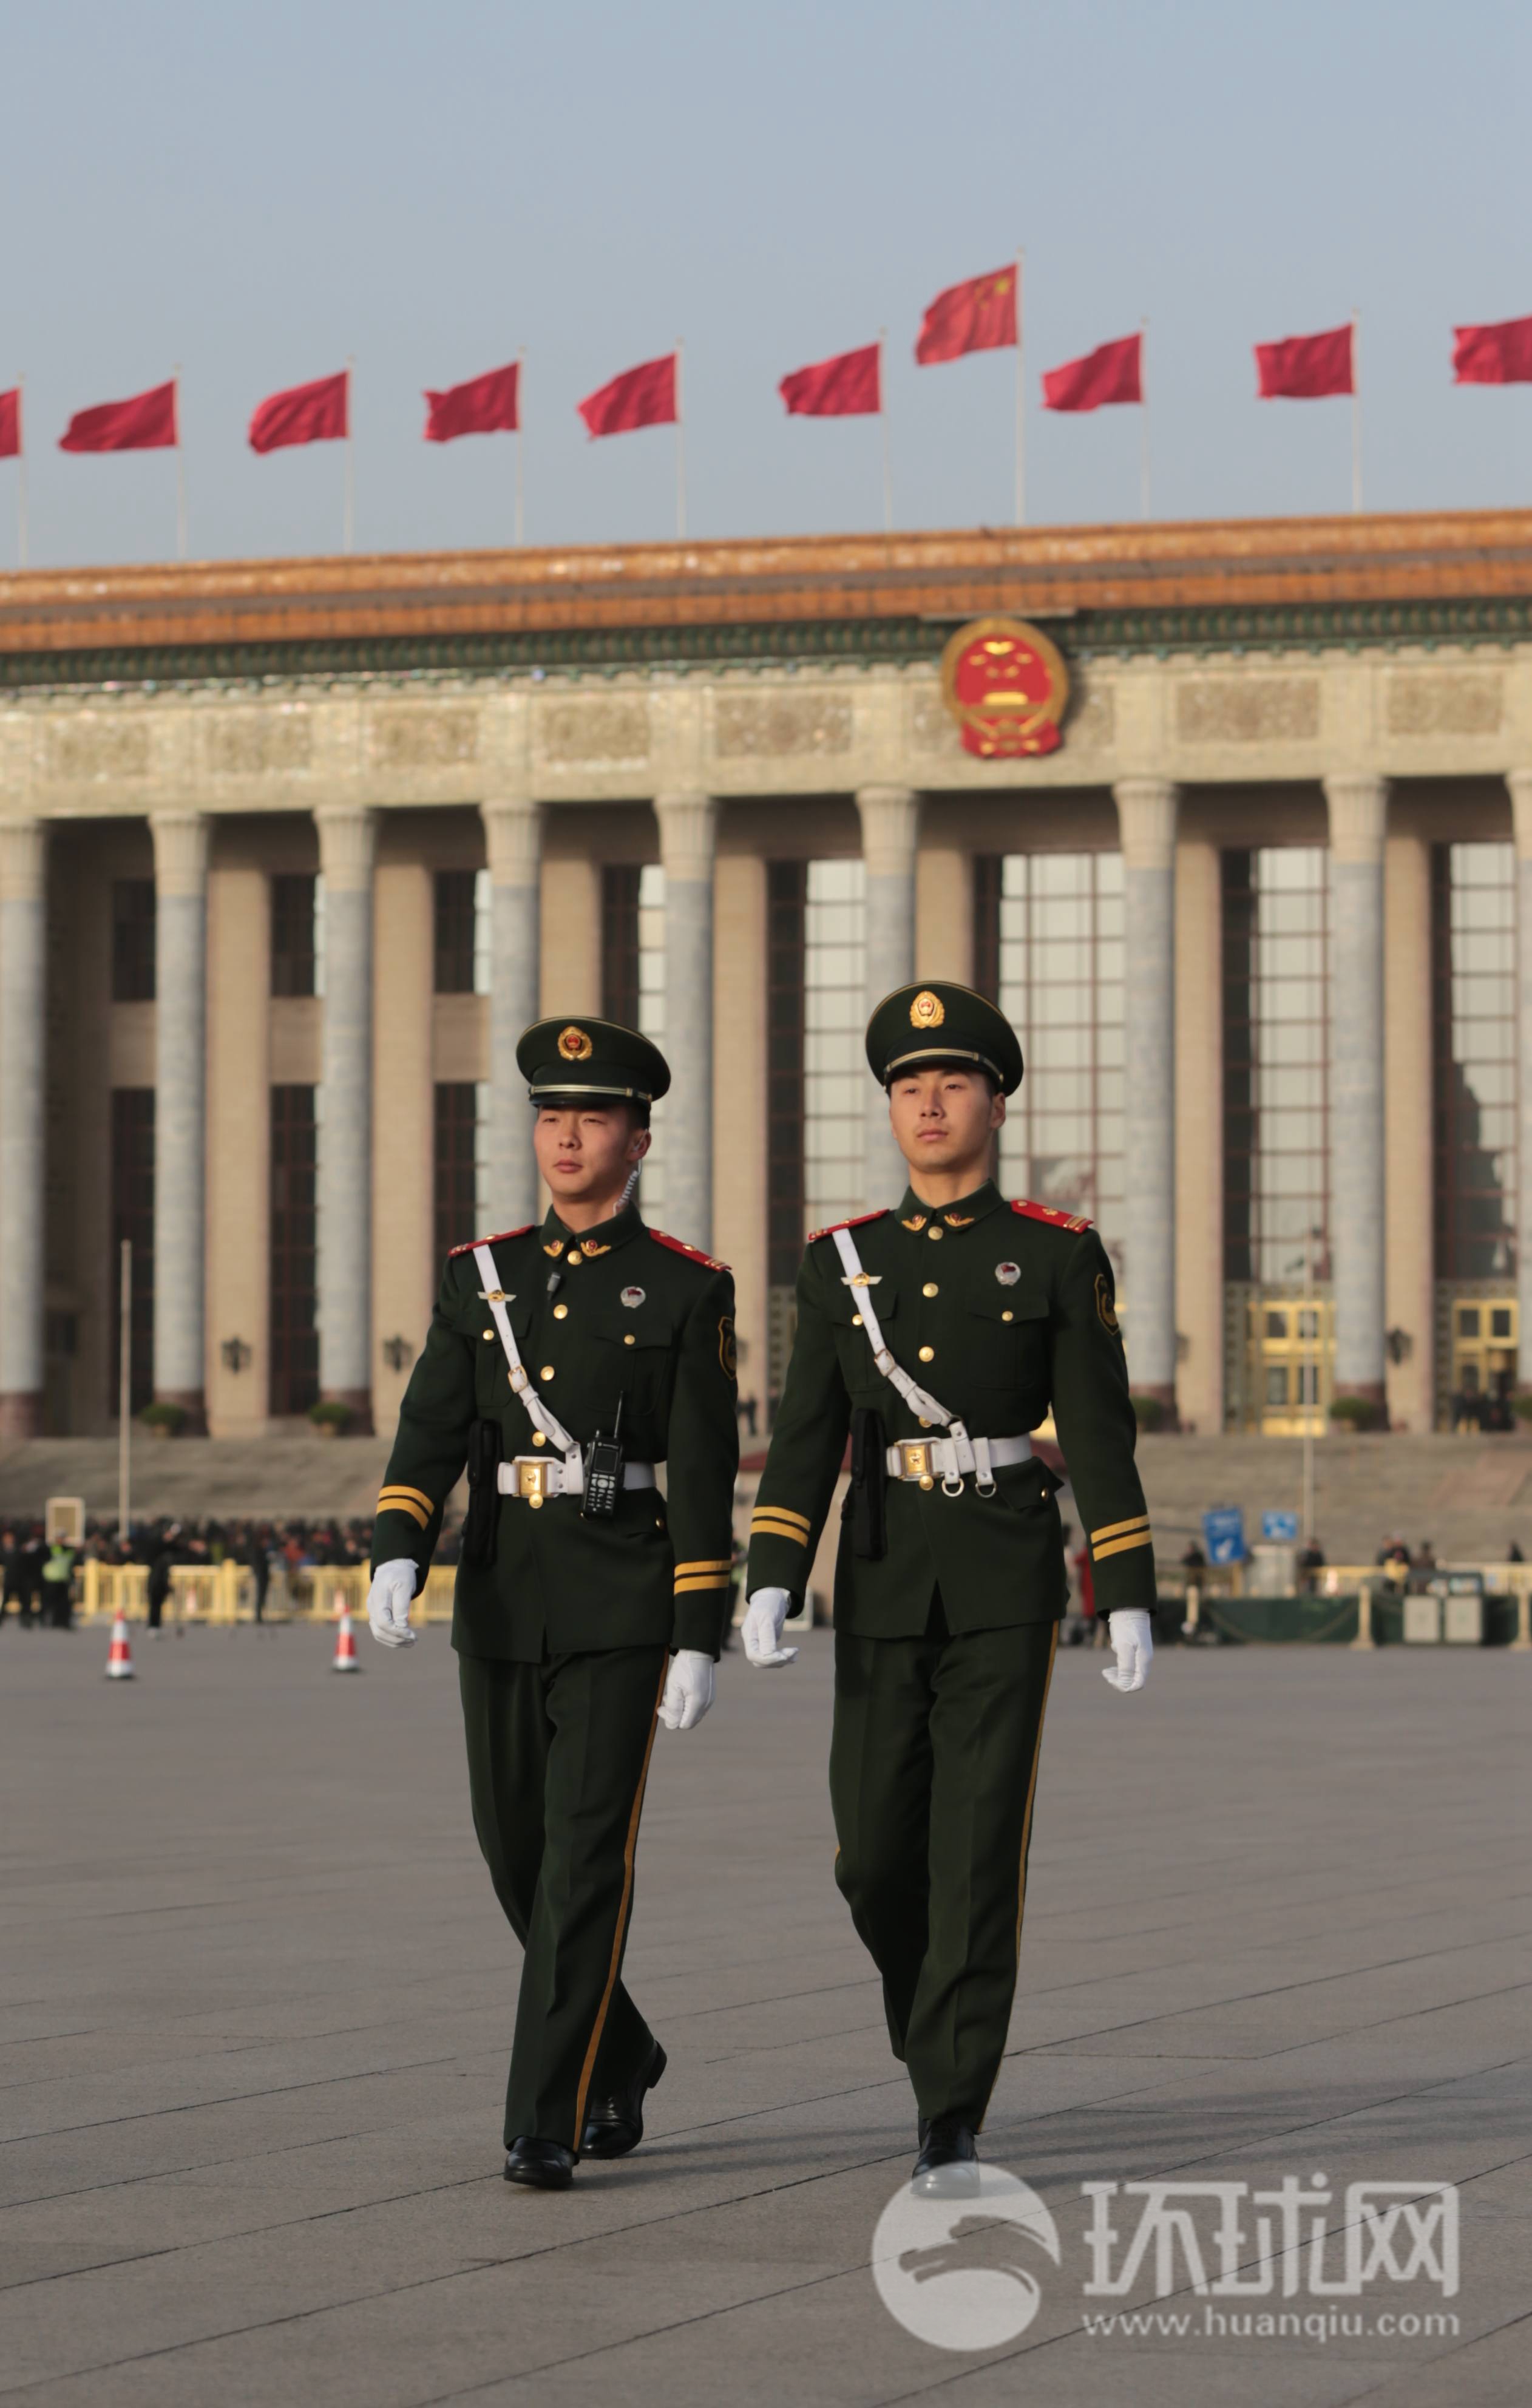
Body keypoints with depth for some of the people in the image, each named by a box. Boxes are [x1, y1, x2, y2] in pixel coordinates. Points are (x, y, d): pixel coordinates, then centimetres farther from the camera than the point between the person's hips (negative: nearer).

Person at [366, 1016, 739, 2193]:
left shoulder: (686, 1289, -1)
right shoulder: (479, 1277, 9)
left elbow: (705, 1475, -3)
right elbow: (432, 1432, -2)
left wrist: (701, 1643, -8)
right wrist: (396, 1558, -19)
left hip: (623, 1601, -4)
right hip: (501, 1597, 4)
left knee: (586, 1855, -11)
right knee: (518, 1852, 10)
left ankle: (547, 2122, -9)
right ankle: (621, 2056, 33)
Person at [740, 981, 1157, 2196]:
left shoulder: (1060, 1256, 0)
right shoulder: (844, 1262, 8)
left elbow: (1102, 1436, -2)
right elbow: (807, 1437, 4)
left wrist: (1131, 1600, -7)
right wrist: (771, 1585, -8)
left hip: (1007, 1584, -3)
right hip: (883, 1583, 3)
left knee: (979, 1846, -10)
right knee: (876, 1854, 2)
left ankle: (952, 2130, -8)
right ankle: (941, 2036, 31)